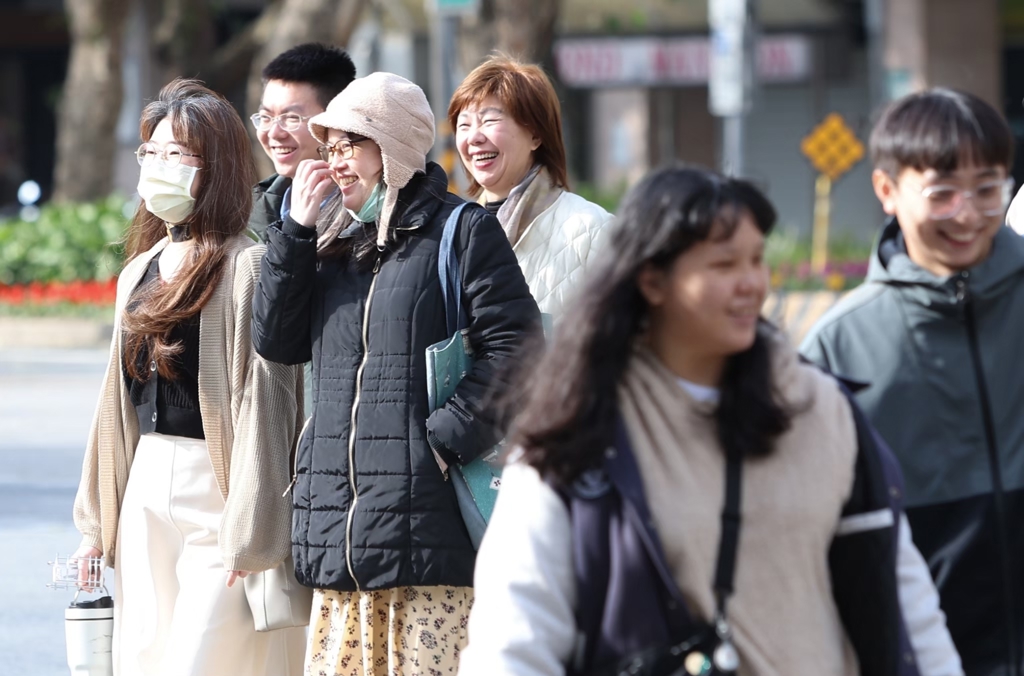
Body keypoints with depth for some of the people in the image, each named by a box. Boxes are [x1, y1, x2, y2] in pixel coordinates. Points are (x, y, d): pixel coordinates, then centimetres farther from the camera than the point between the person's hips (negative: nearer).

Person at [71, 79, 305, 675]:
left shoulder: (248, 266, -8)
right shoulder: (140, 272, 16)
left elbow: (264, 404, -13)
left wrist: (249, 536, -17)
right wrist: (96, 521, 17)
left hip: (216, 488, -8)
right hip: (146, 487, 8)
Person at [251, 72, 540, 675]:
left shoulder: (462, 230, -1)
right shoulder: (332, 239, 20)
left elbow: (513, 347, -8)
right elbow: (276, 341, 10)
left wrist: (447, 437, -15)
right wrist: (296, 229, 4)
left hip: (427, 511, -7)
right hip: (338, 516, 7)